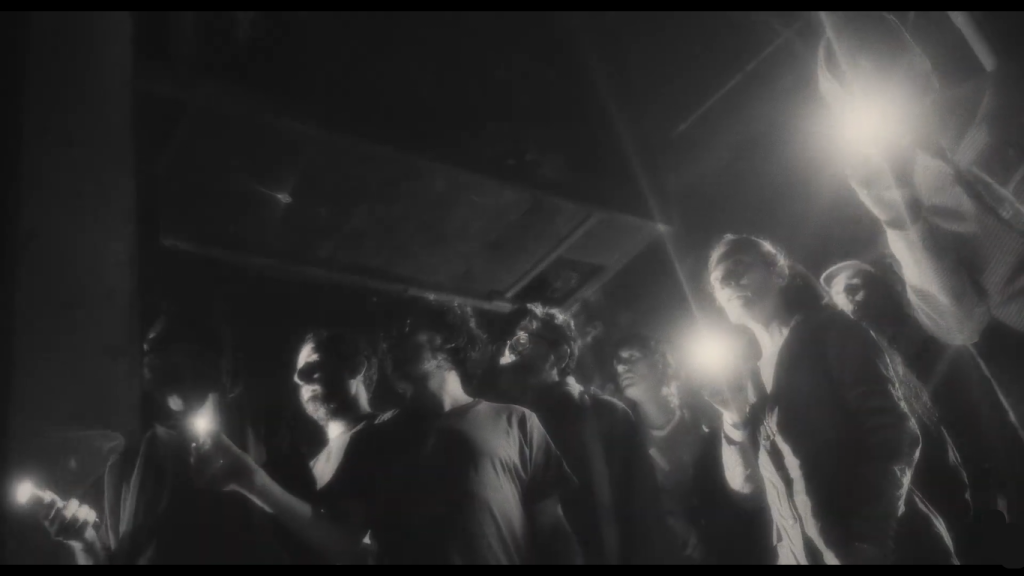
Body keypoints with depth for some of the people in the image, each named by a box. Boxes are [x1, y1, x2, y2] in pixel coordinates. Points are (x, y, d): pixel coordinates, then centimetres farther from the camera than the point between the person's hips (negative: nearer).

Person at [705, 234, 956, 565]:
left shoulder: (831, 333, -3)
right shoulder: (749, 380, 11)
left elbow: (893, 437, -12)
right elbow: (745, 481, 8)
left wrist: (869, 545, -18)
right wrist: (734, 419, -10)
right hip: (803, 554, 5)